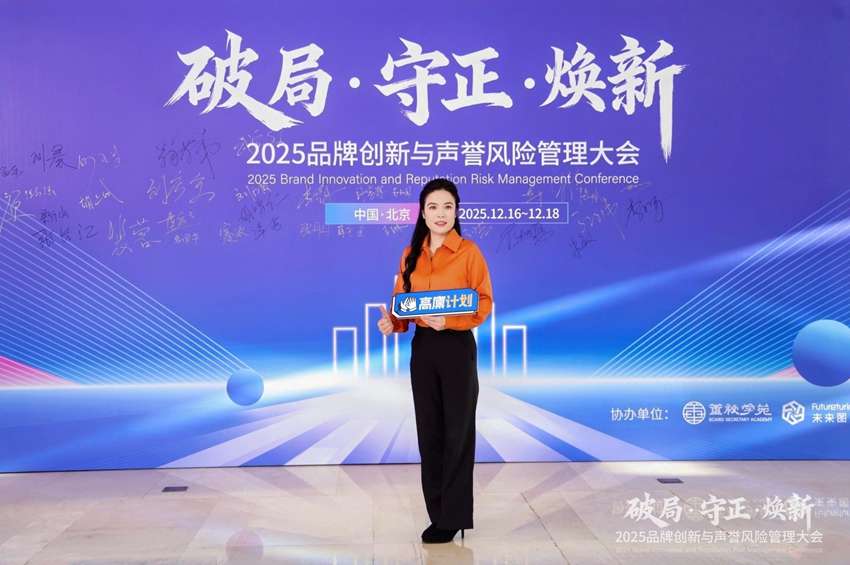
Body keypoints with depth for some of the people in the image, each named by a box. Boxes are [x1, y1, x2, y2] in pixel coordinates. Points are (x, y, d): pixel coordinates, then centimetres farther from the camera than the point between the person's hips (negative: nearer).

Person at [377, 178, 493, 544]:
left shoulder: (468, 252, -8)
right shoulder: (410, 254, 7)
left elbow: (484, 303, -10)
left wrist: (449, 320, -24)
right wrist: (392, 321, -12)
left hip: (457, 347, -5)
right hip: (422, 347, 5)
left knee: (457, 432, 1)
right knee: (429, 431, 10)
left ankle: (454, 517, 11)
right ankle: (438, 513, 22)